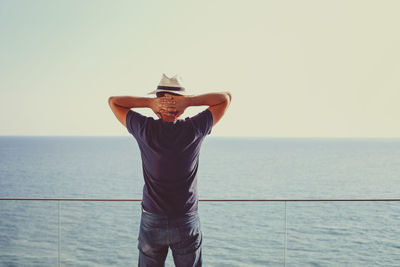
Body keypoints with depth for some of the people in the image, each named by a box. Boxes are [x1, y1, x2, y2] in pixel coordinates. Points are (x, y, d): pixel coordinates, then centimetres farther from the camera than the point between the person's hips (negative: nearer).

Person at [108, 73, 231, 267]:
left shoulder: (145, 129, -10)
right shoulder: (194, 129, -11)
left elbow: (113, 101, 6)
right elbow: (226, 98, 2)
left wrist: (149, 103, -8)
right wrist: (189, 101, -10)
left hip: (151, 222, 1)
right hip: (187, 222, 0)